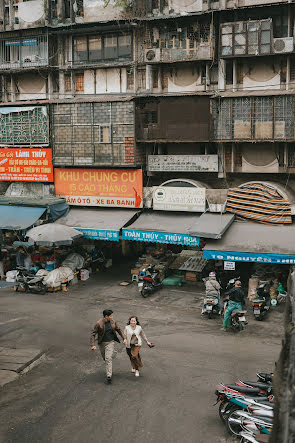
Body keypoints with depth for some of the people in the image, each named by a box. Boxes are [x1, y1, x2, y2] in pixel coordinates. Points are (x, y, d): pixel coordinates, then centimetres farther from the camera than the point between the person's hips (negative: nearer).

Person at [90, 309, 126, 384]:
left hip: (110, 342, 0)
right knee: (105, 358, 17)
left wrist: (124, 338, -4)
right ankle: (110, 369, 48)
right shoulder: (98, 324, -17)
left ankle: (109, 376, -18)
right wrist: (92, 345, -23)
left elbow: (119, 330, 6)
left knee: (108, 358, -15)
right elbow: (93, 334, -14)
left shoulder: (113, 322, -7)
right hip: (102, 343, 0)